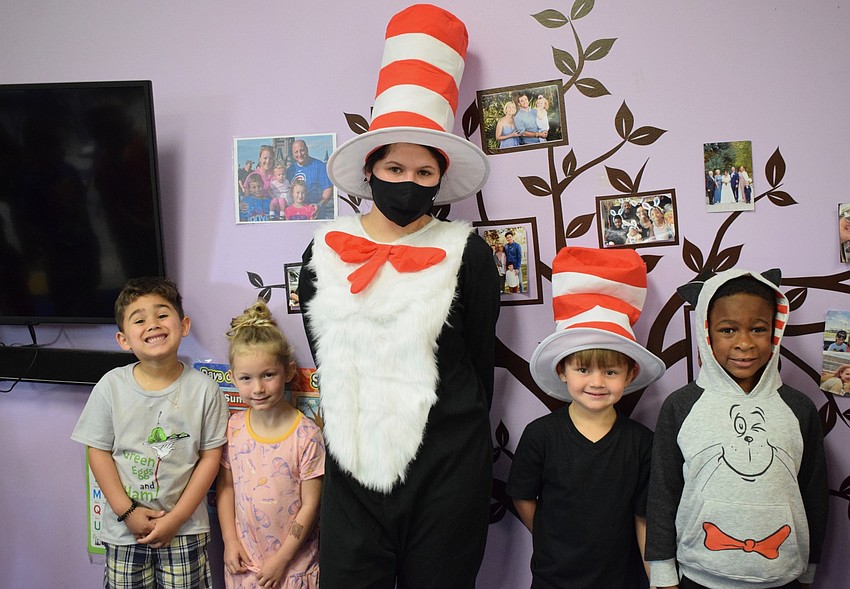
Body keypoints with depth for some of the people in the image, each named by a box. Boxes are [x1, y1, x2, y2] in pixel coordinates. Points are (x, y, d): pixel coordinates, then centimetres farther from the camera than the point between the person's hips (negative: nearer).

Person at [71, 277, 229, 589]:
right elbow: (99, 452, -2)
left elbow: (210, 457, -6)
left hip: (185, 528, -1)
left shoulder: (204, 389, -8)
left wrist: (175, 518, -9)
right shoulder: (111, 386, -6)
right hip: (124, 528, 1)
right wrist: (128, 512, -8)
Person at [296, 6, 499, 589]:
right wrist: (356, 425, 12)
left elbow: (480, 359, 5)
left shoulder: (467, 253, -3)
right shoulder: (326, 251, 4)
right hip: (353, 463, 2)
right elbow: (325, 357, 13)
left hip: (447, 470, -2)